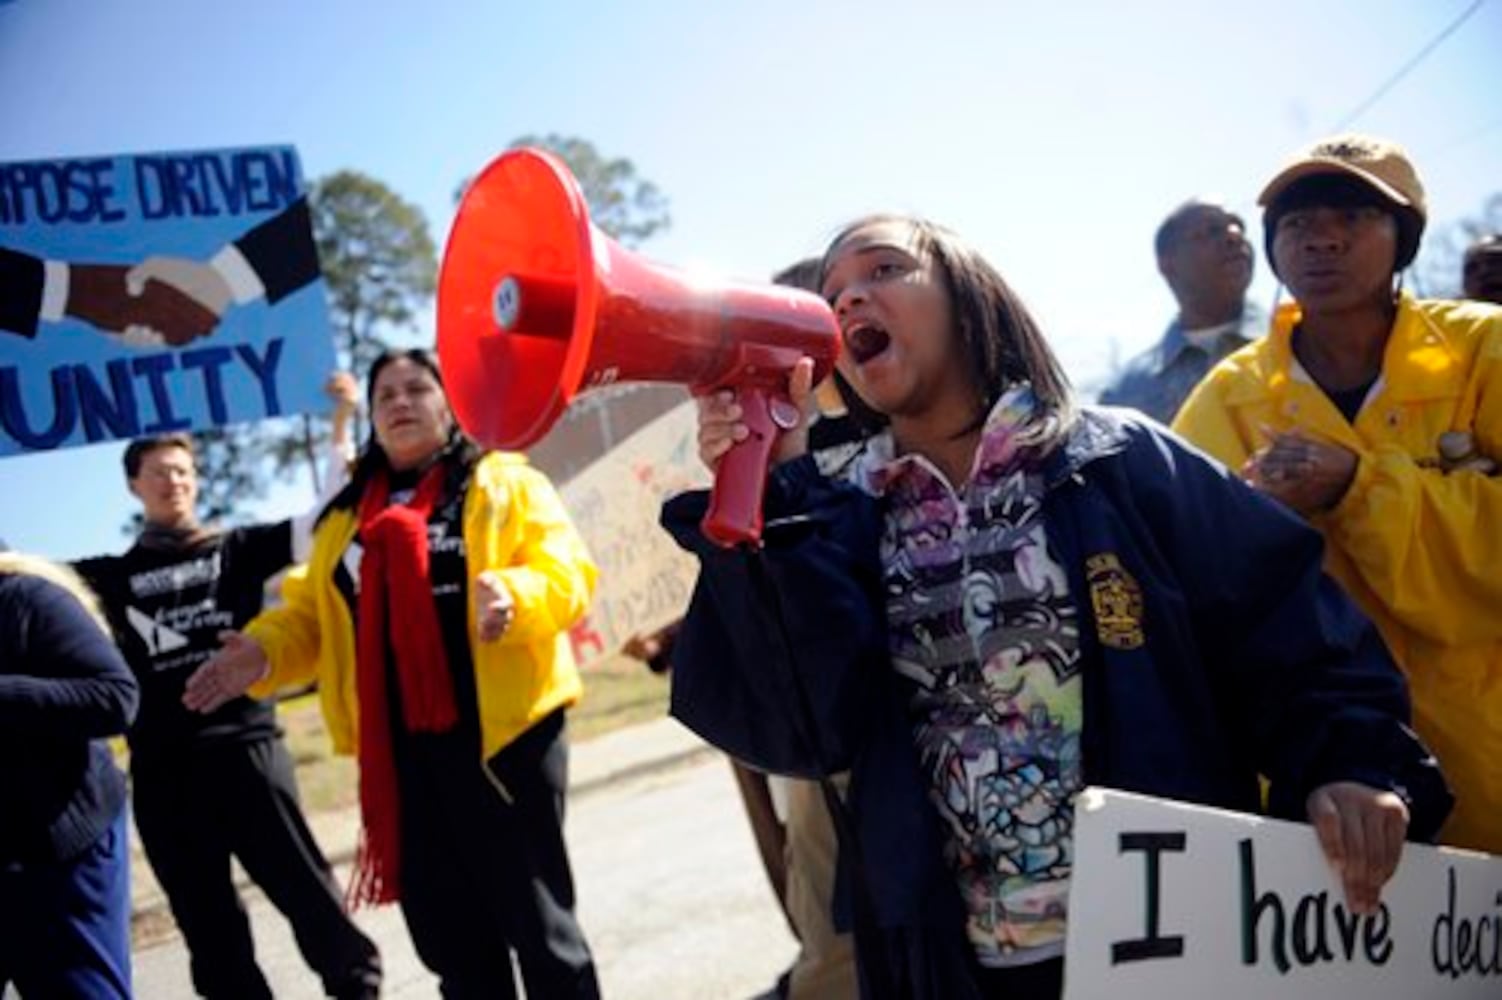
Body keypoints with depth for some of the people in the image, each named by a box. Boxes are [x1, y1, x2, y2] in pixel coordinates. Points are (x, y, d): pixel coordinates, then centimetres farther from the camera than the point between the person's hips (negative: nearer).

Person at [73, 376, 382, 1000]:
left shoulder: (237, 549, 8)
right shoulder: (111, 577, 12)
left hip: (245, 744, -2)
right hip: (160, 765, 2)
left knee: (301, 884, -1)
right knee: (207, 923, 9)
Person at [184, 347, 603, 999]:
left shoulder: (504, 483, 4)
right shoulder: (346, 516, 18)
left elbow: (567, 574, -6)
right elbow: (313, 616, 16)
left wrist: (512, 595, -27)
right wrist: (265, 650, -4)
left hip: (503, 732, -5)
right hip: (400, 748, 5)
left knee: (536, 920, 1)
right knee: (446, 932, 13)